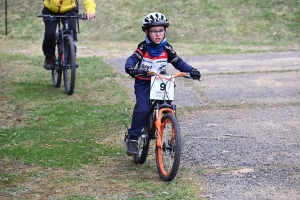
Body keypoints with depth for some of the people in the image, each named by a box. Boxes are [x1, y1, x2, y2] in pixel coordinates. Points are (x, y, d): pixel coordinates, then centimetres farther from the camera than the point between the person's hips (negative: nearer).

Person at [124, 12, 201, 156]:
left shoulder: (166, 49, -2)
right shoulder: (143, 48, -10)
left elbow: (178, 63, -4)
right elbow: (132, 59, -22)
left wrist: (191, 70, -21)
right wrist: (130, 68, -46)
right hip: (143, 83, -3)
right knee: (142, 109, -20)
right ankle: (132, 139, -8)